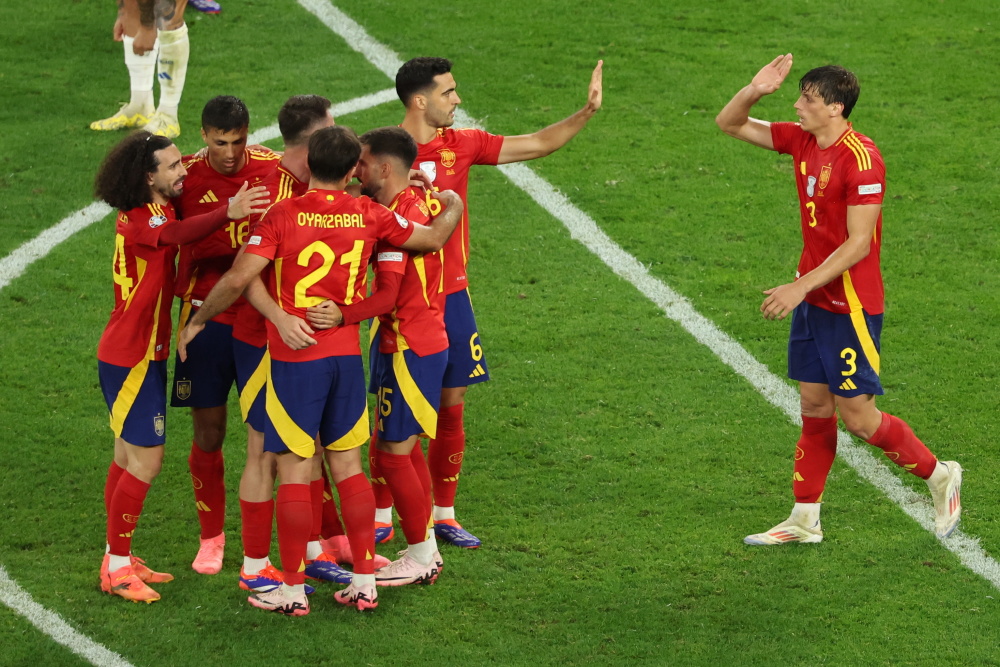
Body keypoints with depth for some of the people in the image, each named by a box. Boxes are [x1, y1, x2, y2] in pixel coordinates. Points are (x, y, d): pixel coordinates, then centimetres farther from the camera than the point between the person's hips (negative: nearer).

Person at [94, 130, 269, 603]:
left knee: (129, 455, 15)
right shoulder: (139, 219, -23)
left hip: (144, 353, 10)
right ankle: (117, 568, 1)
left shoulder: (159, 210, 7)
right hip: (130, 356, -10)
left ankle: (118, 559, 23)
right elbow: (176, 235, -44)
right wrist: (228, 212, -62)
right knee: (146, 460, -7)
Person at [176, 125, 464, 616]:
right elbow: (433, 238, 13)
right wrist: (452, 204, 35)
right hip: (347, 354, 4)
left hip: (294, 358, -4)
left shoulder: (283, 215, -11)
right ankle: (365, 581, 16)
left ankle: (292, 590, 6)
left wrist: (196, 322, 0)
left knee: (294, 471, 1)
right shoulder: (368, 215, 1)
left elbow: (238, 279, -16)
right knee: (348, 466, 13)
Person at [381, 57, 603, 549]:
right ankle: (382, 517, 13)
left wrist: (587, 111, 2)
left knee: (451, 409, 8)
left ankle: (443, 514, 18)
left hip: (451, 294, 5)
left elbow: (537, 144, 10)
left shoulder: (462, 145, 5)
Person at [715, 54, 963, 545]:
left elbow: (859, 244, -23)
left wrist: (801, 287, -23)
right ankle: (804, 520, 17)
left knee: (857, 416, -3)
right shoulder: (802, 141, 3)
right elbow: (729, 123, 11)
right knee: (814, 405, 11)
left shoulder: (860, 159, -21)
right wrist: (755, 90, -9)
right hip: (812, 298, 8)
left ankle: (939, 476, 17)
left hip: (850, 306, -8)